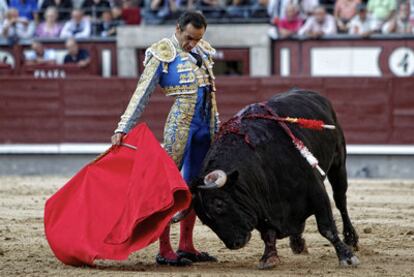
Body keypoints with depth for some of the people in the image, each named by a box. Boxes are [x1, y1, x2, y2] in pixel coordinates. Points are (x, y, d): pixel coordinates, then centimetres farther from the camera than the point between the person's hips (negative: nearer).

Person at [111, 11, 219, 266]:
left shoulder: (202, 51, 13)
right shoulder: (163, 54, -6)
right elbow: (142, 95, -9)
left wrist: (216, 128, 22)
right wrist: (123, 129, -15)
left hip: (205, 126, 7)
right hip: (180, 123, -7)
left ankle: (186, 246, 18)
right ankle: (164, 250, -6)